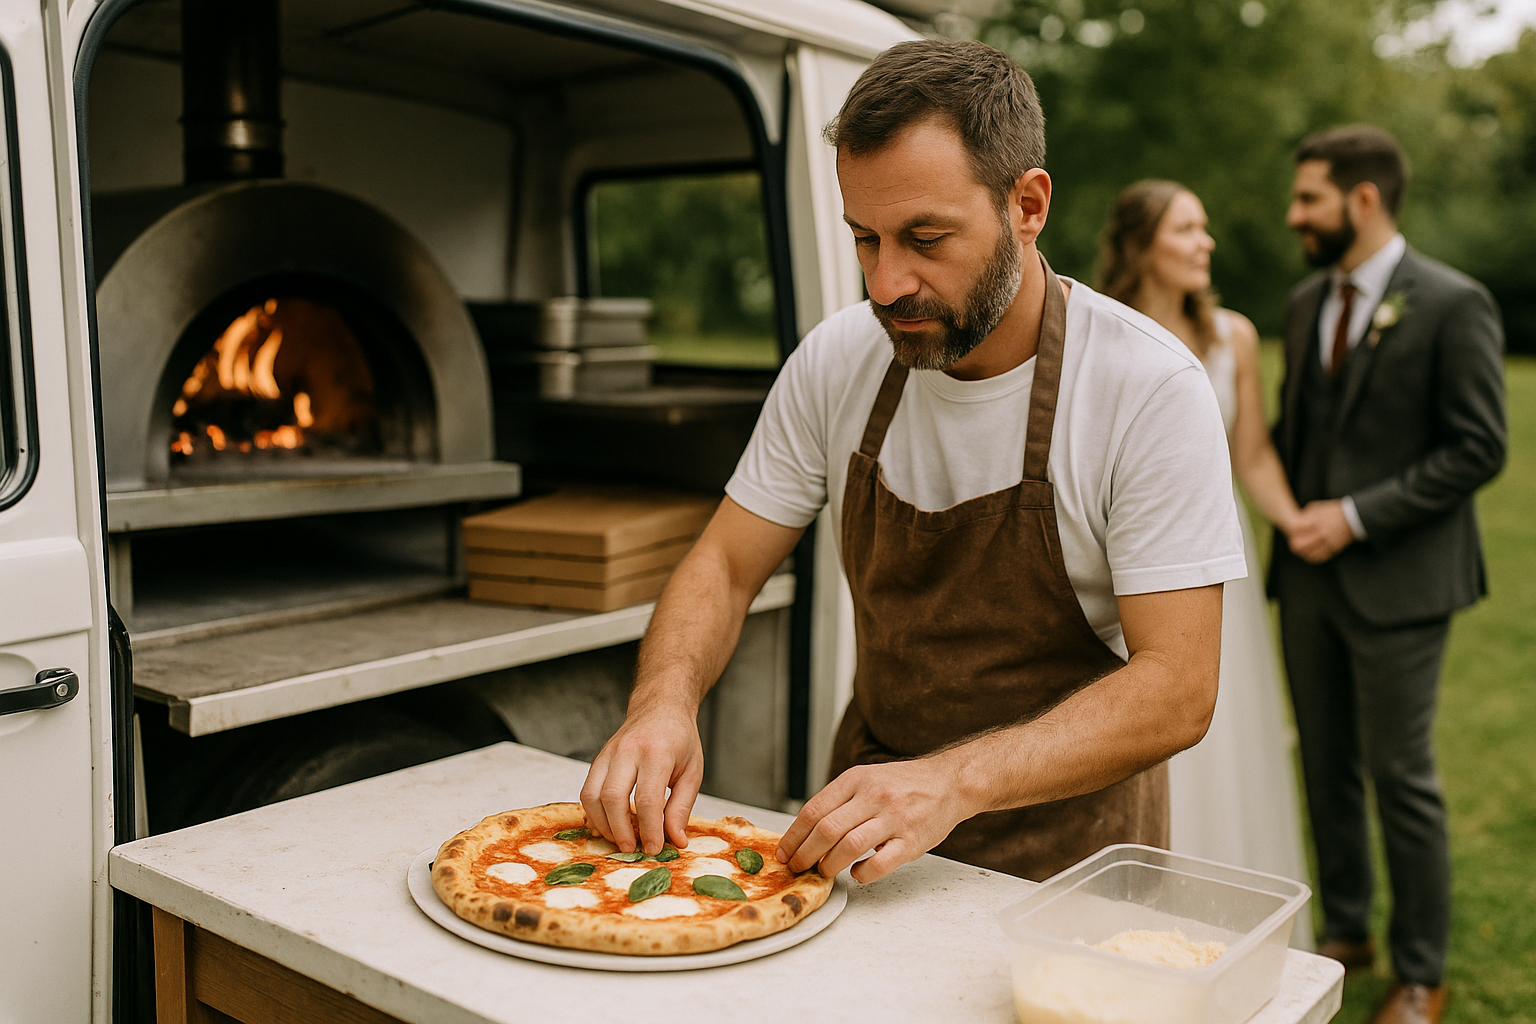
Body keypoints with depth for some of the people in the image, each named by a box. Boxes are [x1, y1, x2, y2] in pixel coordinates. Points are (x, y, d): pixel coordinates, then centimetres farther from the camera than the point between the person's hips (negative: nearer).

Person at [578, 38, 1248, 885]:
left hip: (1065, 846, -2)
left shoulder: (1150, 388, -17)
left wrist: (952, 781, -32)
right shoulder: (833, 363, -5)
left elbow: (1175, 689, -19)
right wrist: (663, 696, -19)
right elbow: (724, 567, 2)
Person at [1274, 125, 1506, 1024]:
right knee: (1326, 767, 14)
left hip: (1397, 579, -6)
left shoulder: (1454, 305, -10)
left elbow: (1478, 450, -13)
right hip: (1311, 573, 6)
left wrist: (1357, 514, -17)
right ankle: (1347, 929, 33)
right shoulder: (1307, 301, 10)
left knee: (1402, 778, 3)